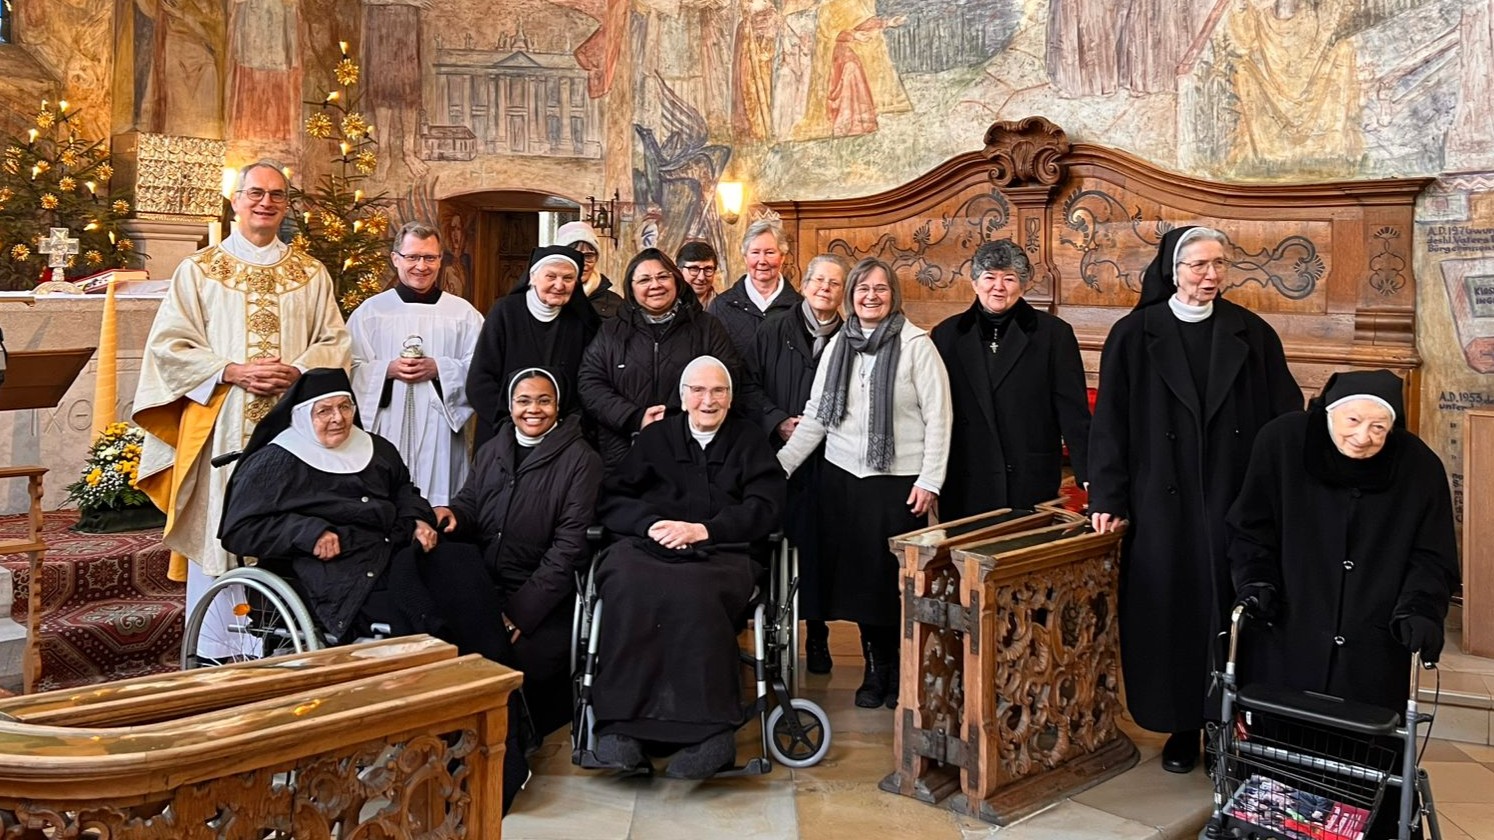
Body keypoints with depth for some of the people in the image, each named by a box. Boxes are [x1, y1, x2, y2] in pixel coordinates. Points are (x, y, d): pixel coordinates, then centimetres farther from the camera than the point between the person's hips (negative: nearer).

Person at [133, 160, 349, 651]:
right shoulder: (199, 270, 8)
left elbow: (335, 342, 8)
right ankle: (213, 658, 8)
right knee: (218, 541, -1)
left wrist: (297, 371, -11)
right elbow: (168, 343, 1)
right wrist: (232, 372, -12)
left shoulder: (311, 274, 13)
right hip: (221, 431, -1)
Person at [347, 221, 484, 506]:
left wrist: (439, 369, -12)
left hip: (439, 432, 0)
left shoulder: (464, 312, 7)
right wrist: (388, 370, -12)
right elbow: (349, 370, 4)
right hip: (386, 432, 0)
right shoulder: (369, 311, 8)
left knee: (438, 500, -1)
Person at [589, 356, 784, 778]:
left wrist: (703, 529, -5)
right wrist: (650, 523, -4)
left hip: (719, 553, -1)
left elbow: (764, 507, 9)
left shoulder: (748, 441, 23)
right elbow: (611, 498, 18)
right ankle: (621, 724, -36)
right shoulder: (655, 437, 27)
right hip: (648, 545, 2)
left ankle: (709, 730, -37)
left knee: (693, 594, -38)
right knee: (627, 587, -35)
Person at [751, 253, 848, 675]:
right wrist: (778, 422, -9)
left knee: (818, 543, 1)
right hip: (777, 454, 0)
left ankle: (817, 635, 14)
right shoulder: (774, 331, 7)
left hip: (826, 460, 0)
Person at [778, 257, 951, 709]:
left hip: (899, 480, -4)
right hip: (843, 476, 4)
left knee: (896, 578, 2)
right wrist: (781, 463, 0)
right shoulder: (837, 345, 8)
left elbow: (938, 417, -6)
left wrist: (929, 480, -11)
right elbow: (815, 415, 8)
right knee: (856, 574, 9)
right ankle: (875, 669, 25)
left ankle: (901, 671, 21)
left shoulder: (916, 344, -5)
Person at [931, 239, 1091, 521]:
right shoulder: (947, 335, 7)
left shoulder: (1053, 333, 2)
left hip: (1031, 484, -1)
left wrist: (1090, 477, -8)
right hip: (964, 486, 2)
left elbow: (1073, 412, -1)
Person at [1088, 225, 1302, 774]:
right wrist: (1108, 498, -5)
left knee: (1230, 610, 4)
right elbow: (1109, 421, -1)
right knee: (1171, 610, 5)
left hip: (1236, 501, 1)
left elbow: (1285, 418, 4)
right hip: (1162, 502, -1)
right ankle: (1182, 727, 19)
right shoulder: (1134, 336, 0)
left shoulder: (1252, 335, 4)